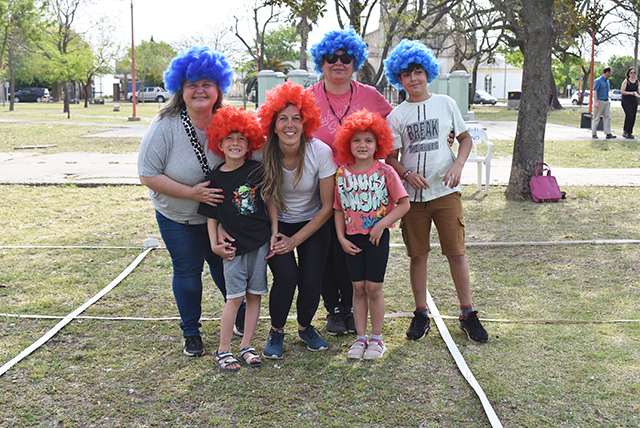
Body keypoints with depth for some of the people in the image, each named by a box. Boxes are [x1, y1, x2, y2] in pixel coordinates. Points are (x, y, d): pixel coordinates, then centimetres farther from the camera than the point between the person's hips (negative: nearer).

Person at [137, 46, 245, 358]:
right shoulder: (166, 125, -19)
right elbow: (148, 175, -18)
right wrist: (190, 192, -25)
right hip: (177, 218, -2)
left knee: (225, 267, 12)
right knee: (187, 271, 6)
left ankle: (241, 318, 40)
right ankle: (191, 333, 26)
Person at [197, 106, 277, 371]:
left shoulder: (258, 170, -1)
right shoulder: (215, 178, -4)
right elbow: (211, 216, 2)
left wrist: (274, 234, 4)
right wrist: (215, 244, -7)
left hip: (260, 242, 2)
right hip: (234, 245, -2)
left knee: (254, 295, 7)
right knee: (235, 297, -2)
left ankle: (246, 346, 19)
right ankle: (223, 351, 10)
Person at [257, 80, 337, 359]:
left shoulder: (320, 152, -21)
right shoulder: (262, 153, -20)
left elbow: (327, 207, -13)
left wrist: (295, 239, -14)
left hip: (313, 224, 1)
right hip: (275, 224, 0)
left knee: (311, 281, -11)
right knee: (286, 276, -19)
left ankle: (305, 327, 22)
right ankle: (276, 331, 9)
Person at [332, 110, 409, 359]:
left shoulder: (385, 172, -6)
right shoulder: (342, 174, 1)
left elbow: (403, 204, -5)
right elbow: (338, 209, 7)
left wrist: (382, 224, -13)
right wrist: (341, 238, 0)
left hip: (378, 236, -2)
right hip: (353, 238, 2)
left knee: (374, 288, 1)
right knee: (358, 288, 7)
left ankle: (377, 339, 16)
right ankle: (360, 338, 18)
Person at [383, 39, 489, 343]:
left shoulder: (445, 103, 5)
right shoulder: (396, 116, 3)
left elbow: (465, 139, 11)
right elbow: (391, 157, 4)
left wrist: (458, 166, -6)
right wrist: (408, 174, -15)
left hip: (446, 191, 0)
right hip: (412, 194, 0)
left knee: (456, 252, 0)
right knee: (418, 255, 6)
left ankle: (467, 314, 13)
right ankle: (421, 315, 19)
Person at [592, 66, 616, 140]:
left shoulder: (607, 81, 14)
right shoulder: (598, 81, -10)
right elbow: (594, 91, -15)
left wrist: (608, 101, 20)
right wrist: (596, 102, -23)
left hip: (606, 102, 7)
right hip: (599, 101, -7)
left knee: (607, 117, 1)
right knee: (596, 118, 0)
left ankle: (608, 133, 0)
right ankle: (594, 134, 8)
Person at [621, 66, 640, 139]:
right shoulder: (626, 81, -2)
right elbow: (622, 91, -8)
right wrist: (630, 93, -21)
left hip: (634, 101, 5)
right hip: (626, 100, -5)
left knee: (633, 117, 1)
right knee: (629, 115, -17)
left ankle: (630, 133, 10)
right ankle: (626, 132, -10)